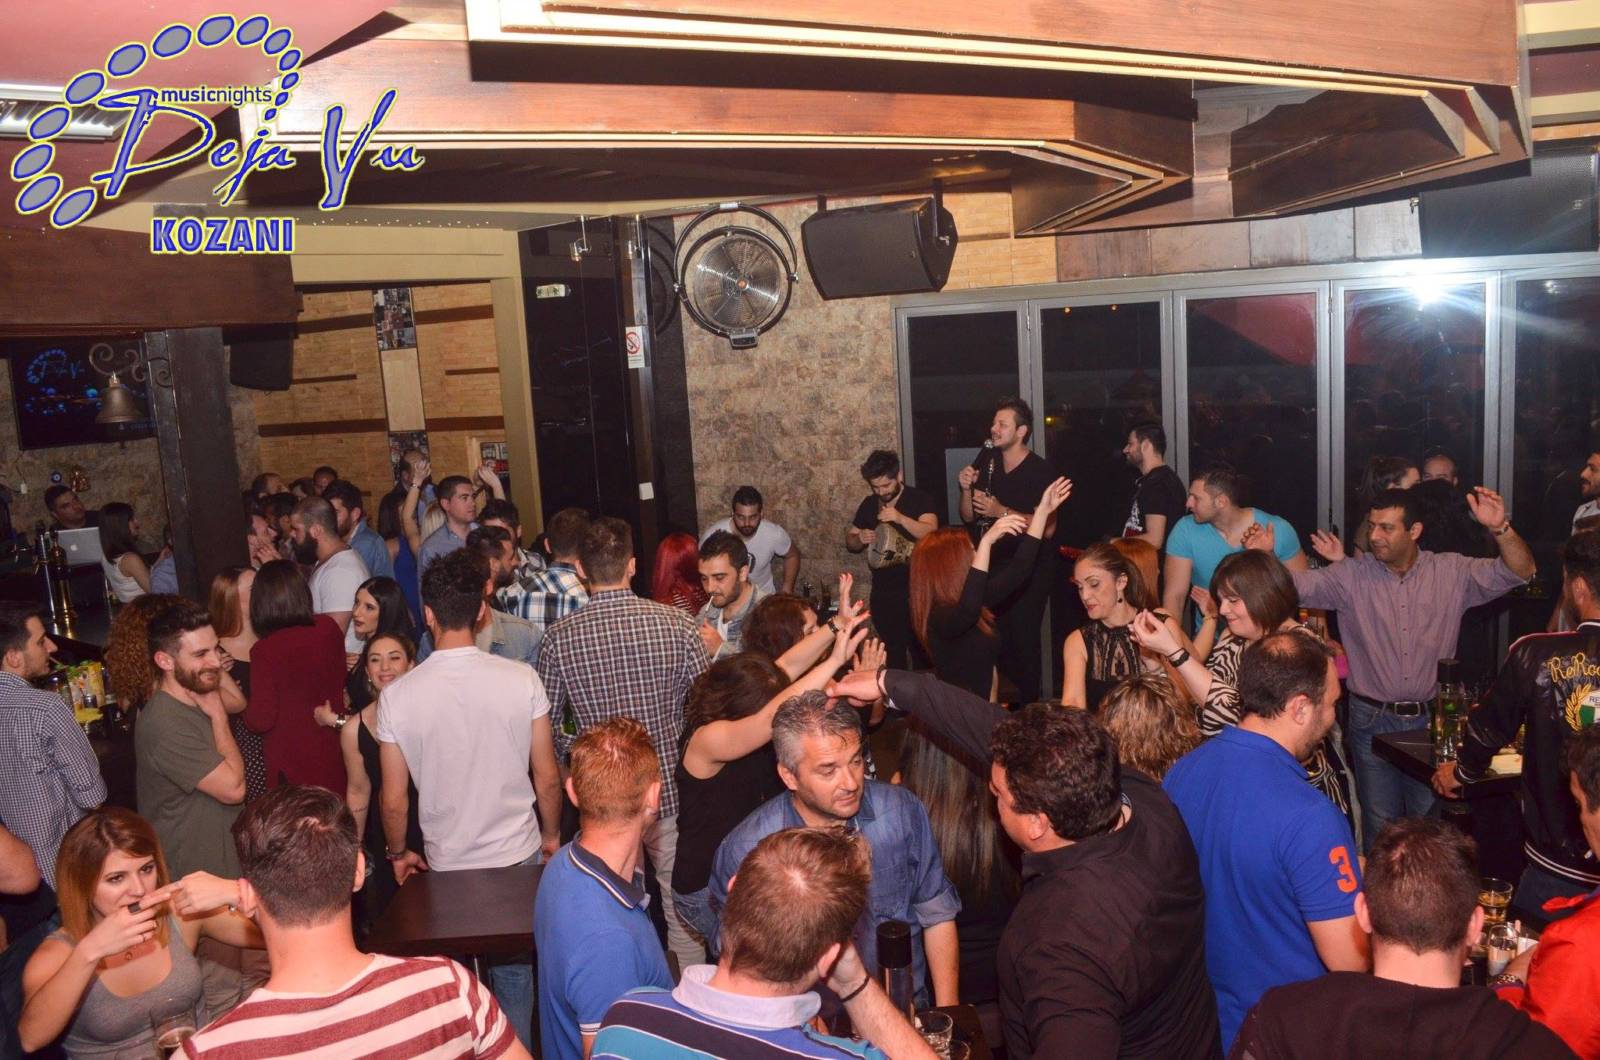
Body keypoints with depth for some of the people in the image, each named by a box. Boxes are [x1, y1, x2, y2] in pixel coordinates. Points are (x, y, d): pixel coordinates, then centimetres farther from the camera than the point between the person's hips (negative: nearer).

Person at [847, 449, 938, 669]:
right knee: (892, 652, 14)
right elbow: (849, 541, 14)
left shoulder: (919, 499, -6)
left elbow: (930, 532, -21)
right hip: (883, 595, 5)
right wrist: (860, 539, -9)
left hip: (916, 591, -4)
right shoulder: (869, 504, 8)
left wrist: (900, 518, -35)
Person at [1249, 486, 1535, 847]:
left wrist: (1500, 529, -24)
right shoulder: (1351, 576, -4)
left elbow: (1520, 572, -6)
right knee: (1380, 824, 10)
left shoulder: (1451, 571, -2)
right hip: (1373, 721, 0)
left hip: (1431, 720, 0)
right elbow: (1296, 586, -10)